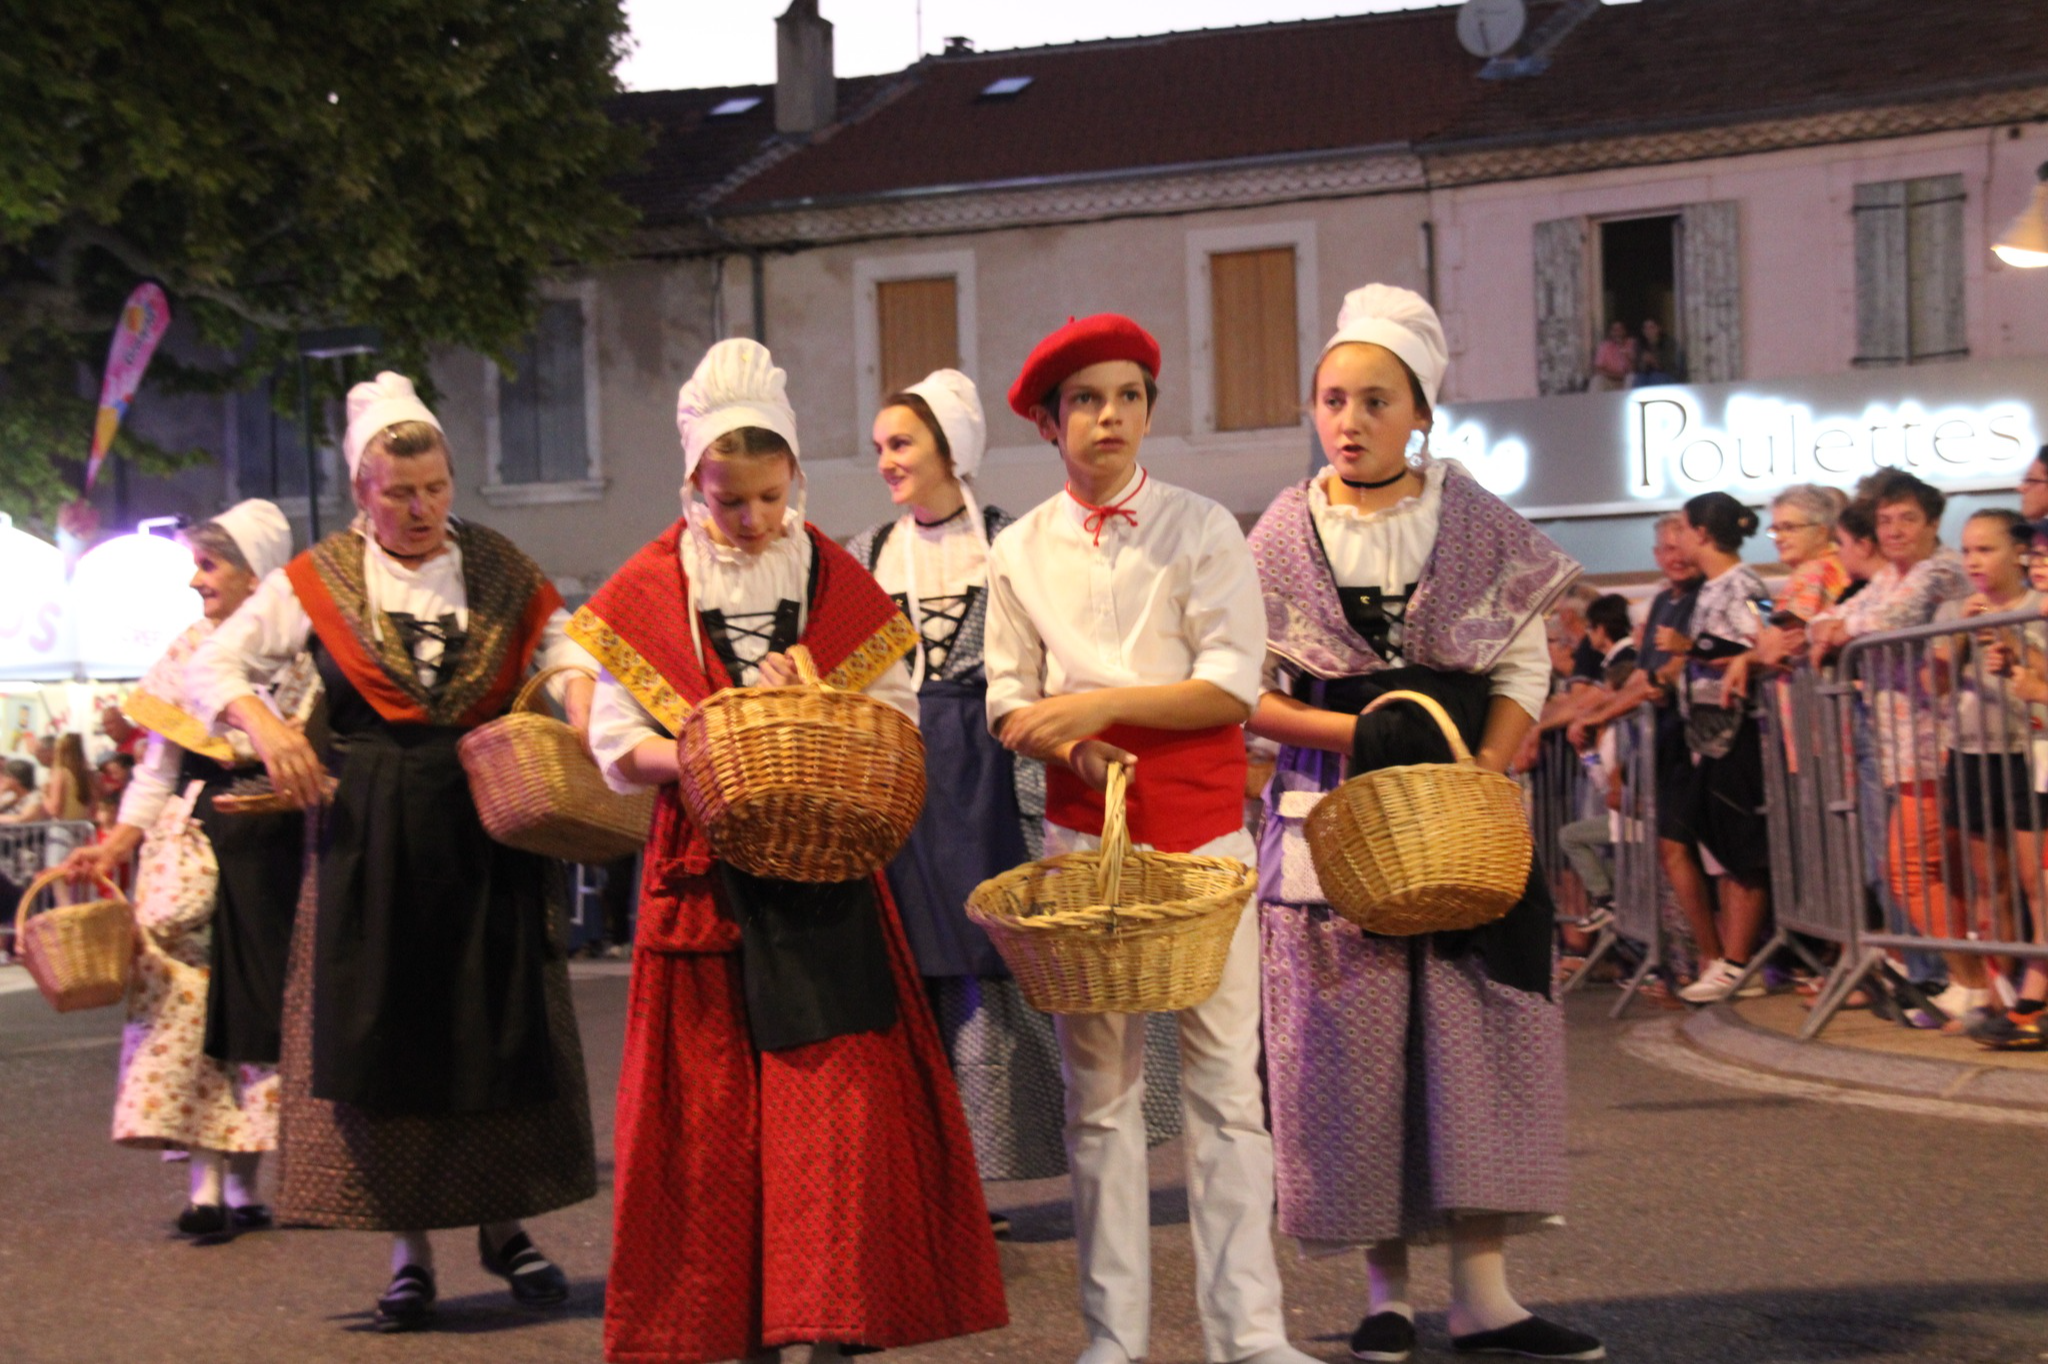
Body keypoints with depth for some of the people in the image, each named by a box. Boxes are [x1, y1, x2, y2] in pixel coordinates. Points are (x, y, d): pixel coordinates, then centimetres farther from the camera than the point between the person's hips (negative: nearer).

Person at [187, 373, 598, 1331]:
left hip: (486, 828, 1)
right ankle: (409, 1252, 9)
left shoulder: (496, 570, 5)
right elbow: (212, 666, 5)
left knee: (500, 1023, 3)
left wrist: (580, 708, -7)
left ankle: (502, 1224, 19)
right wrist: (261, 722, -14)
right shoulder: (318, 583, 1)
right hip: (372, 837, -1)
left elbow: (564, 637, 14)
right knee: (385, 1029, 1)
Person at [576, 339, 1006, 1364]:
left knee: (834, 1096, -8)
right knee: (713, 1108, 0)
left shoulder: (837, 581, 8)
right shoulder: (649, 592, 4)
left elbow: (899, 722, 9)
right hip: (704, 880, 0)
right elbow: (617, 746, 1)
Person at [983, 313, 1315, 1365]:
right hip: (1083, 828, 2)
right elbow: (1006, 703, 9)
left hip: (1202, 826, -1)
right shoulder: (1020, 551, 8)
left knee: (1225, 1080, -4)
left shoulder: (1202, 529, 2)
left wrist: (1103, 702, -15)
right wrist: (1064, 739, -12)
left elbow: (1233, 685, -6)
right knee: (1099, 1086, 2)